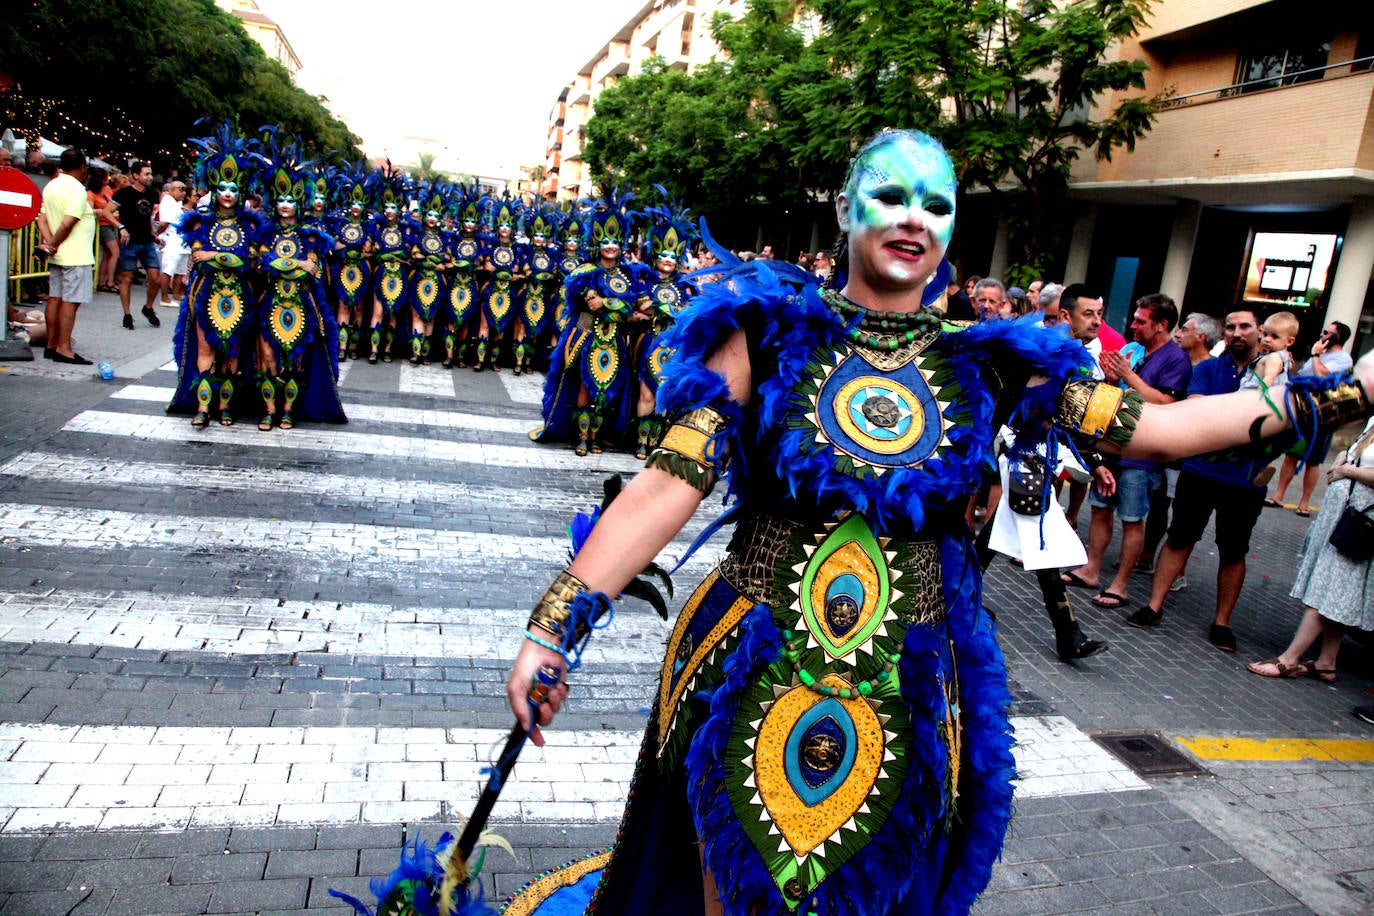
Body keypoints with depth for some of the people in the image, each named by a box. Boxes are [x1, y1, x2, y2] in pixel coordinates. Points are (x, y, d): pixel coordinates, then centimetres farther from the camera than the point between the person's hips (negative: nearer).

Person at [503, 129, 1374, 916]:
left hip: (907, 695, 2)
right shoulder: (772, 331, -6)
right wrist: (556, 626, -19)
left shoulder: (984, 362, 2)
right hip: (751, 682, -2)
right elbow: (671, 483, -13)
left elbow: (1160, 427, 3)